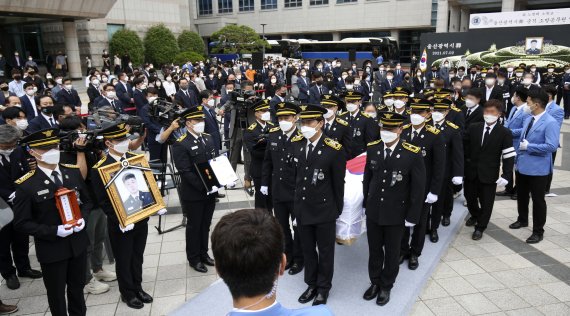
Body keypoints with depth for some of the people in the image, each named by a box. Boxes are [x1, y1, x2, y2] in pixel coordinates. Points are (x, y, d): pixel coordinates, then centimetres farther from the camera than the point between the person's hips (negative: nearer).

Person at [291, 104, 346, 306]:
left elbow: (338, 183, -9)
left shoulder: (333, 149, -17)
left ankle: (324, 288, 33)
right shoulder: (296, 143, -2)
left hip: (324, 210, -4)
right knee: (307, 249, 18)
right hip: (302, 208, 5)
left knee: (325, 251, 13)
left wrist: (337, 210, -3)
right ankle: (311, 285, 38)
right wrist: (297, 199, 12)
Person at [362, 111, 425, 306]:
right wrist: (366, 203, 9)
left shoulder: (413, 154, -18)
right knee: (374, 250, 18)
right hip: (373, 211, 3)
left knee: (392, 253, 16)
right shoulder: (372, 148, -7)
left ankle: (386, 286, 37)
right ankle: (375, 282, 40)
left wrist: (412, 216, -9)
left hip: (396, 214, -3)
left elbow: (418, 188, -11)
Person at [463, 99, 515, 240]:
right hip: (471, 171, 3)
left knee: (486, 202, 6)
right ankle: (475, 216, 47)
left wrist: (506, 175, -16)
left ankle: (480, 227, 24)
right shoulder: (473, 128, 1)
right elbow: (464, 146, 5)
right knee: (469, 197, 18)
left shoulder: (505, 133, -7)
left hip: (489, 174, -3)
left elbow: (509, 156, -10)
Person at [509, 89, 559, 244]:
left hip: (538, 168, -8)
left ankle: (538, 231, 18)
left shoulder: (550, 123, -21)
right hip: (522, 165, 8)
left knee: (537, 200, 5)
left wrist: (528, 146, -23)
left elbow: (552, 146, -29)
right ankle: (522, 220, 45)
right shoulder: (528, 119, 5)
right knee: (521, 195, 23)